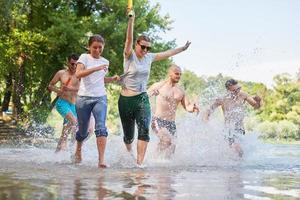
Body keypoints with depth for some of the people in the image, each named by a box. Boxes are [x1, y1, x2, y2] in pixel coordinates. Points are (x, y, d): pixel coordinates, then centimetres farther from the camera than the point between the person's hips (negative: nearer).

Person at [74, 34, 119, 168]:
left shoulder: (105, 62, 13)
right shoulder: (84, 57, -1)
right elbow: (78, 74, -19)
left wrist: (112, 79, 11)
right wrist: (96, 68, -29)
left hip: (100, 98, 2)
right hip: (84, 98, -2)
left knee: (101, 127, -19)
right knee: (83, 130, 8)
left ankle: (101, 160, -26)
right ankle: (78, 152, 40)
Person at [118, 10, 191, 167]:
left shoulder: (149, 57, 8)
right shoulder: (130, 55, -7)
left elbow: (167, 54, 20)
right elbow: (129, 39, -22)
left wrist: (183, 48, 26)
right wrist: (131, 21, -35)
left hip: (142, 99, 3)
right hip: (126, 99, -3)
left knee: (144, 130, -19)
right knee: (128, 135, 8)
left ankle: (139, 163, -23)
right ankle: (129, 152, 42)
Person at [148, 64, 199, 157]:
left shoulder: (181, 91, 12)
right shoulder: (159, 86, -1)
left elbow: (187, 106, 9)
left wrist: (192, 107, -15)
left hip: (171, 123, 5)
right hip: (158, 120, -5)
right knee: (168, 141, -26)